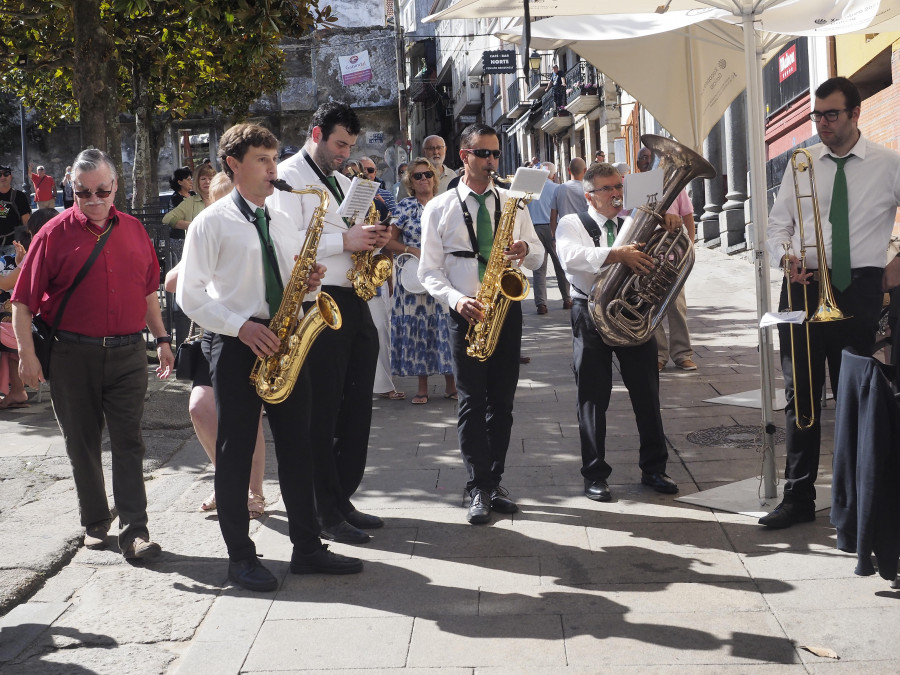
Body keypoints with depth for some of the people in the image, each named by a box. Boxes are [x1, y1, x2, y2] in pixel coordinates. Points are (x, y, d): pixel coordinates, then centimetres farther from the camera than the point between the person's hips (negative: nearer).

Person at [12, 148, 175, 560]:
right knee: (82, 444, 9)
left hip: (128, 353, 2)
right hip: (73, 355, -2)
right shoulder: (56, 233, -4)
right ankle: (95, 524, 24)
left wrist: (161, 338, 14)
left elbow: (148, 290, 18)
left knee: (128, 441, -1)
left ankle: (134, 531, -1)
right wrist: (26, 353, -11)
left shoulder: (133, 230, 8)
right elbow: (23, 301, -4)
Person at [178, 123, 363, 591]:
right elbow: (190, 295, -8)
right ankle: (241, 556, 12)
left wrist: (308, 281, -1)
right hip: (237, 347, -5)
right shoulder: (211, 223, -4)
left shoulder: (282, 223, 14)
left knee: (297, 447, 7)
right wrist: (241, 327, -18)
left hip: (284, 342, 6)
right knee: (236, 452, 1)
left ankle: (307, 547, 17)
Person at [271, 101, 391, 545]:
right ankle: (325, 514, 6)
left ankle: (343, 500, 22)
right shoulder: (289, 176, -5)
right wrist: (344, 240, -20)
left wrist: (371, 239, 6)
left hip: (354, 302, 9)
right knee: (322, 412, -2)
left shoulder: (342, 182, 22)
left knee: (356, 407, 11)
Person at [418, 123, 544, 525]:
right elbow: (429, 271, 0)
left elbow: (538, 256, 12)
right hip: (466, 313, -2)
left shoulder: (513, 202, 10)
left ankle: (494, 482, 14)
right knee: (472, 402, -2)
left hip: (508, 309, 3)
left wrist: (526, 251, -12)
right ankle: (479, 489, 3)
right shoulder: (439, 208, 2)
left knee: (502, 401, 5)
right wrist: (456, 298, -18)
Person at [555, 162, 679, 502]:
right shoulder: (572, 224, 1)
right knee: (593, 398, 1)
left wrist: (670, 226, -8)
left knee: (647, 393, 7)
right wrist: (617, 254, -34)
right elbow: (570, 255, -21)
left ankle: (653, 467, 20)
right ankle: (595, 475, 11)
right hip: (592, 314, -3)